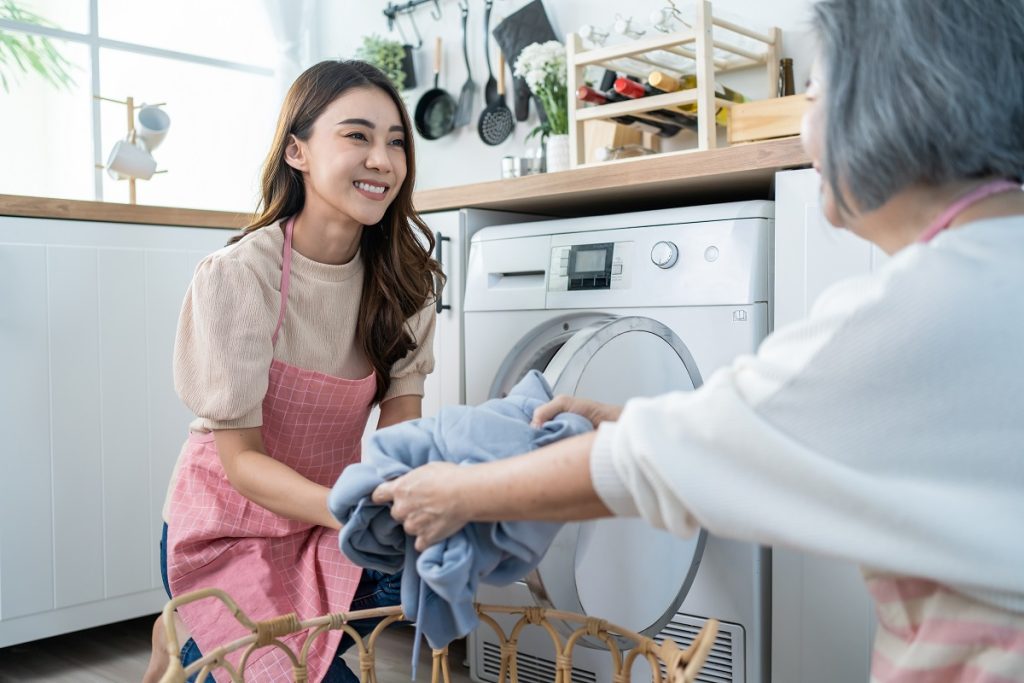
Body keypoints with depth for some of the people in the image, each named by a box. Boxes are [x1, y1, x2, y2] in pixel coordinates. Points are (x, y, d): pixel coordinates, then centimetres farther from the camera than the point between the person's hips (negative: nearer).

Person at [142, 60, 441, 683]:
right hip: (231, 525, -5)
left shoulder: (402, 276, -8)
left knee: (421, 558, -19)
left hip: (329, 517, 6)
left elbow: (400, 432, -11)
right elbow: (241, 460, -21)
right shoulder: (237, 276, -22)